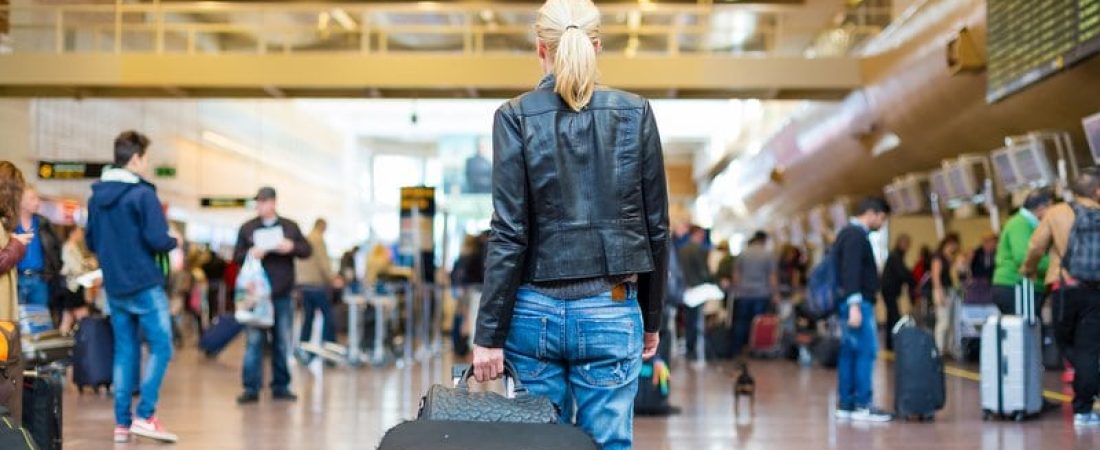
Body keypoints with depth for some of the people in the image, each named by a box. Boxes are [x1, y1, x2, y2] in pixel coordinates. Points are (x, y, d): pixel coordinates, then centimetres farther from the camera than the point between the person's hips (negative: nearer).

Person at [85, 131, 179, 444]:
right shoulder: (142, 193, -13)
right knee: (160, 347, 0)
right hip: (145, 286, -7)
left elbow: (91, 242, 15)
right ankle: (145, 416, -8)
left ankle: (122, 423, 10)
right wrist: (174, 242, 0)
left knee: (125, 351, 11)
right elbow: (158, 240, -20)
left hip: (114, 287, 7)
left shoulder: (97, 196, 8)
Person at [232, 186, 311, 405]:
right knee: (254, 341, -5)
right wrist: (250, 254, -15)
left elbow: (307, 250, 8)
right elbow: (236, 257, 6)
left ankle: (281, 386, 15)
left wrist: (292, 247, -12)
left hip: (282, 294, 1)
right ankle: (251, 388, -2)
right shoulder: (247, 228, 9)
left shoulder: (290, 226, 11)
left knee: (282, 342, 6)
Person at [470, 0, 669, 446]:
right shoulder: (635, 114, 1)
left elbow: (509, 234, -8)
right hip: (609, 311, 0)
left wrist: (489, 334, -4)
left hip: (535, 312, 0)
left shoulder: (516, 117, -4)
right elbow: (656, 227, 3)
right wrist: (652, 319, 14)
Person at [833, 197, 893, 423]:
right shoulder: (856, 235, -12)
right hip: (858, 302, -10)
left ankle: (845, 405, 9)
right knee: (867, 351, -9)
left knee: (849, 352, 8)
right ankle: (862, 405, -9)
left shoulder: (849, 233, 19)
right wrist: (854, 305, -26)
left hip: (853, 302, 10)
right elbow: (850, 272, -21)